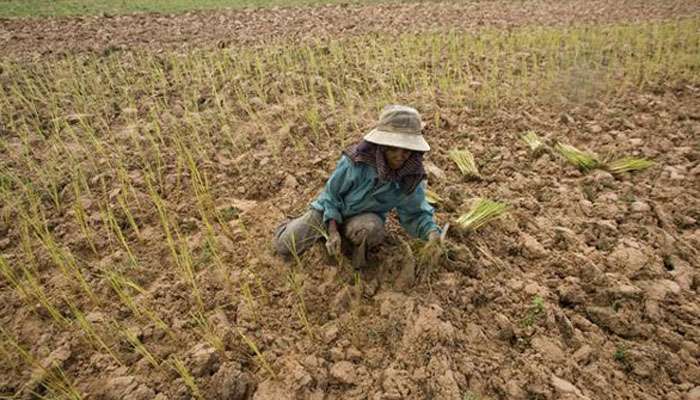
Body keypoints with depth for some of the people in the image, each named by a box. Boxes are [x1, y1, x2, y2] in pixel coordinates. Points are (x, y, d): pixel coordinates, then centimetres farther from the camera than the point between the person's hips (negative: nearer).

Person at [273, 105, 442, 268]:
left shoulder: (411, 178, -21)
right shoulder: (355, 161, -29)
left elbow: (415, 213, -7)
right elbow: (331, 193, -16)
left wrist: (432, 231, -28)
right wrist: (333, 231, -23)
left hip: (364, 217, 1)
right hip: (330, 211, -1)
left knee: (373, 228, -38)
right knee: (284, 246, -7)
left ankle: (359, 252, -3)